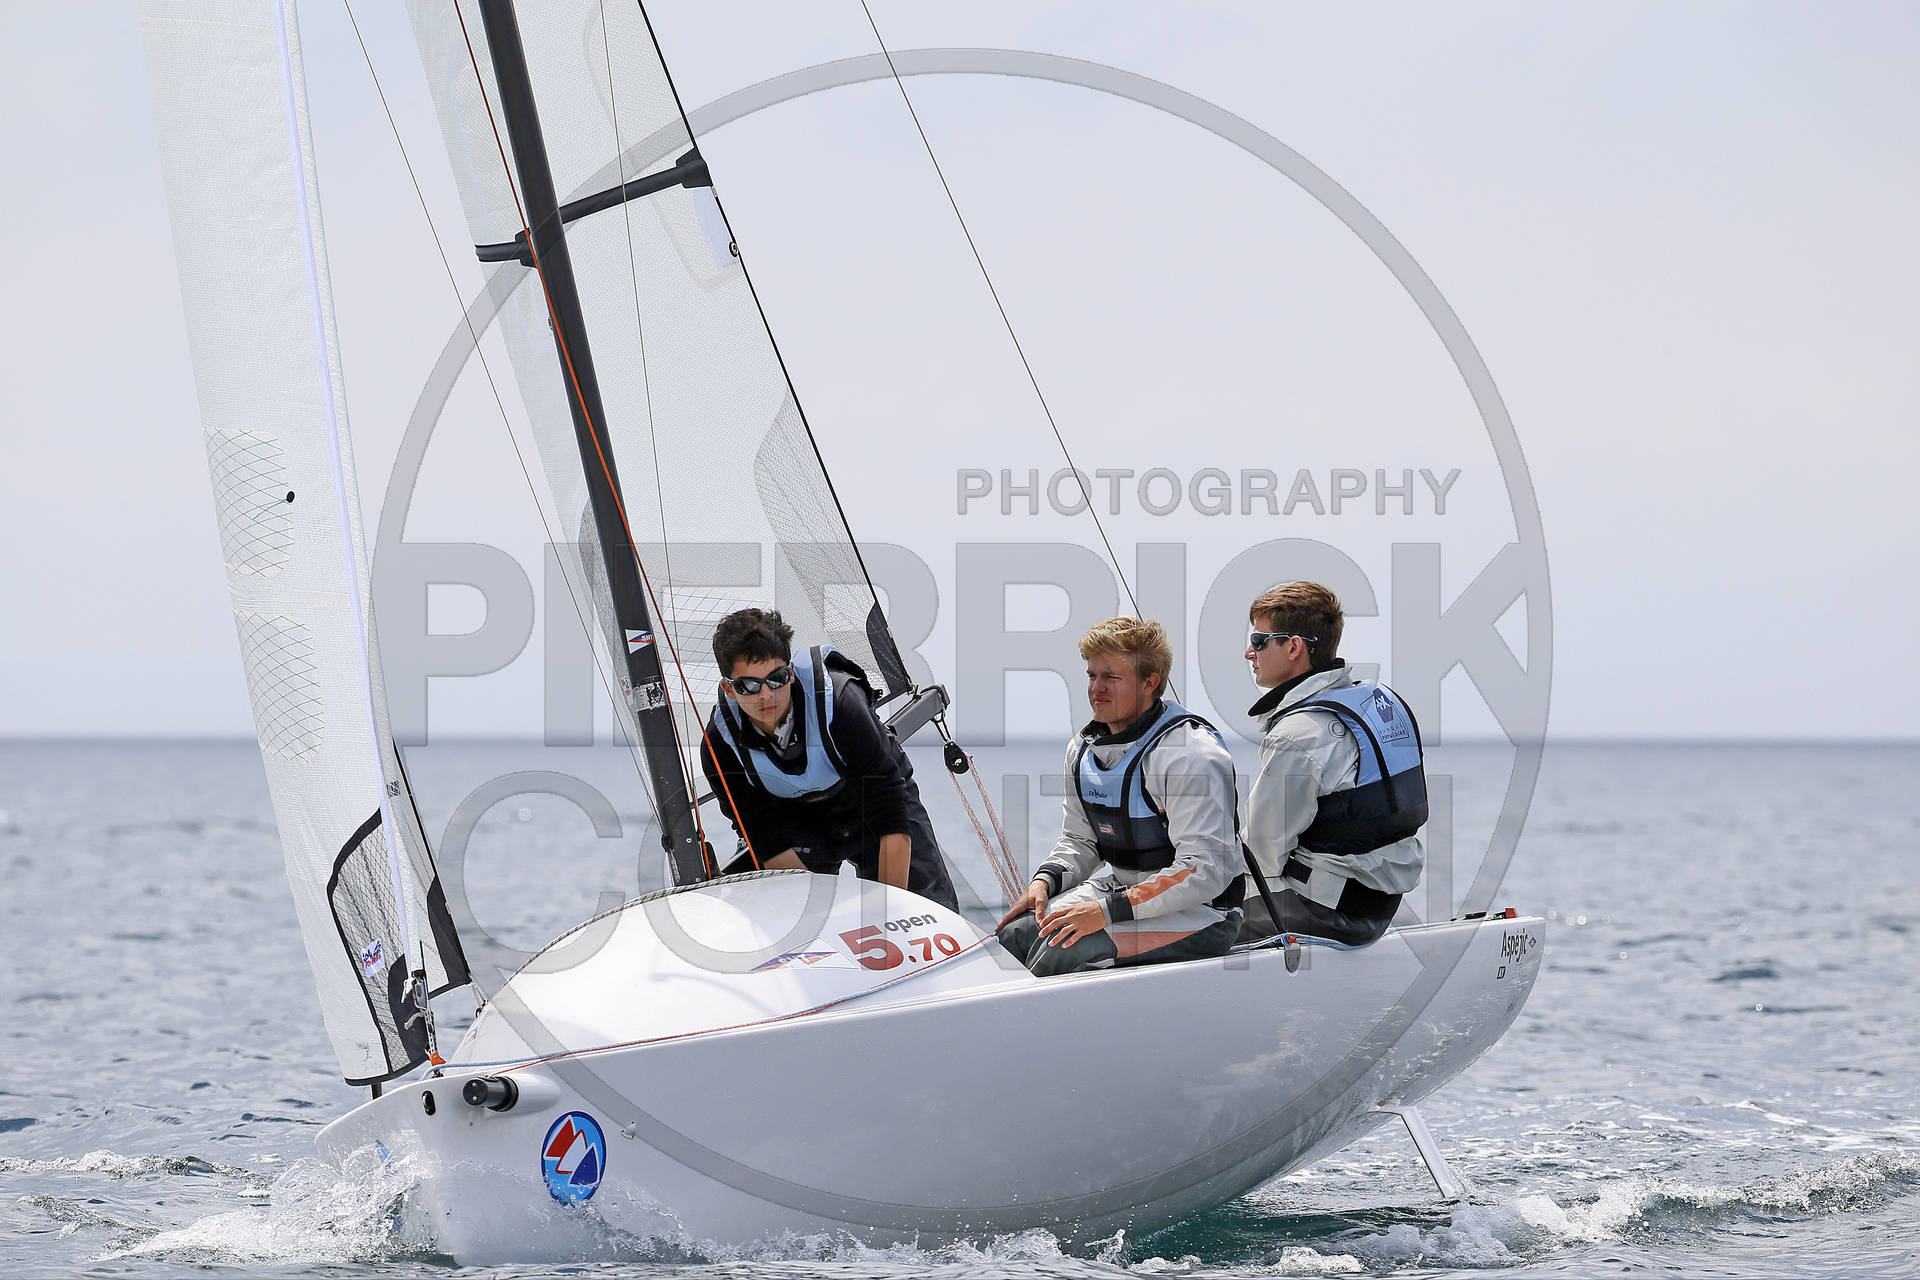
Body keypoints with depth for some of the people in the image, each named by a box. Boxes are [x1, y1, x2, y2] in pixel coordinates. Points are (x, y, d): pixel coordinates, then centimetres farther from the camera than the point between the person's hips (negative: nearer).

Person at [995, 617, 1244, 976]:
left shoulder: (1191, 754, -20)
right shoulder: (1084, 748, 7)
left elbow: (1203, 872, -26)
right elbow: (1079, 842, 19)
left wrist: (1108, 910, -29)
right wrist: (1045, 881, -4)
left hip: (1198, 911, -8)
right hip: (1119, 889, 8)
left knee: (1063, 952, -27)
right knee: (1015, 934, -10)